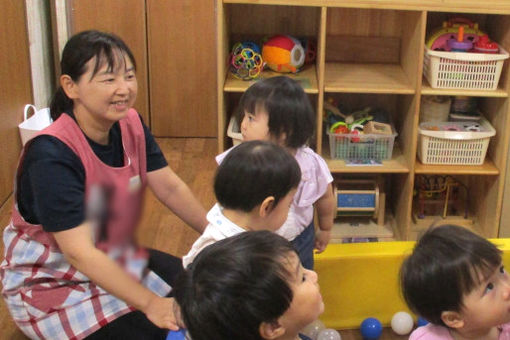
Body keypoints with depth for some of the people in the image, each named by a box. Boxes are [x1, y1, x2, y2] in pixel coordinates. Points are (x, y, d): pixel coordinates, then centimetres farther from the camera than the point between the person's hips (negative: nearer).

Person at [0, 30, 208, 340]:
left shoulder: (131, 124, -8)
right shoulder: (51, 154, -30)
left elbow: (170, 188, -5)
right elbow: (79, 252, -34)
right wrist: (150, 303, -38)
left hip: (116, 260, 7)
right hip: (51, 284, -7)